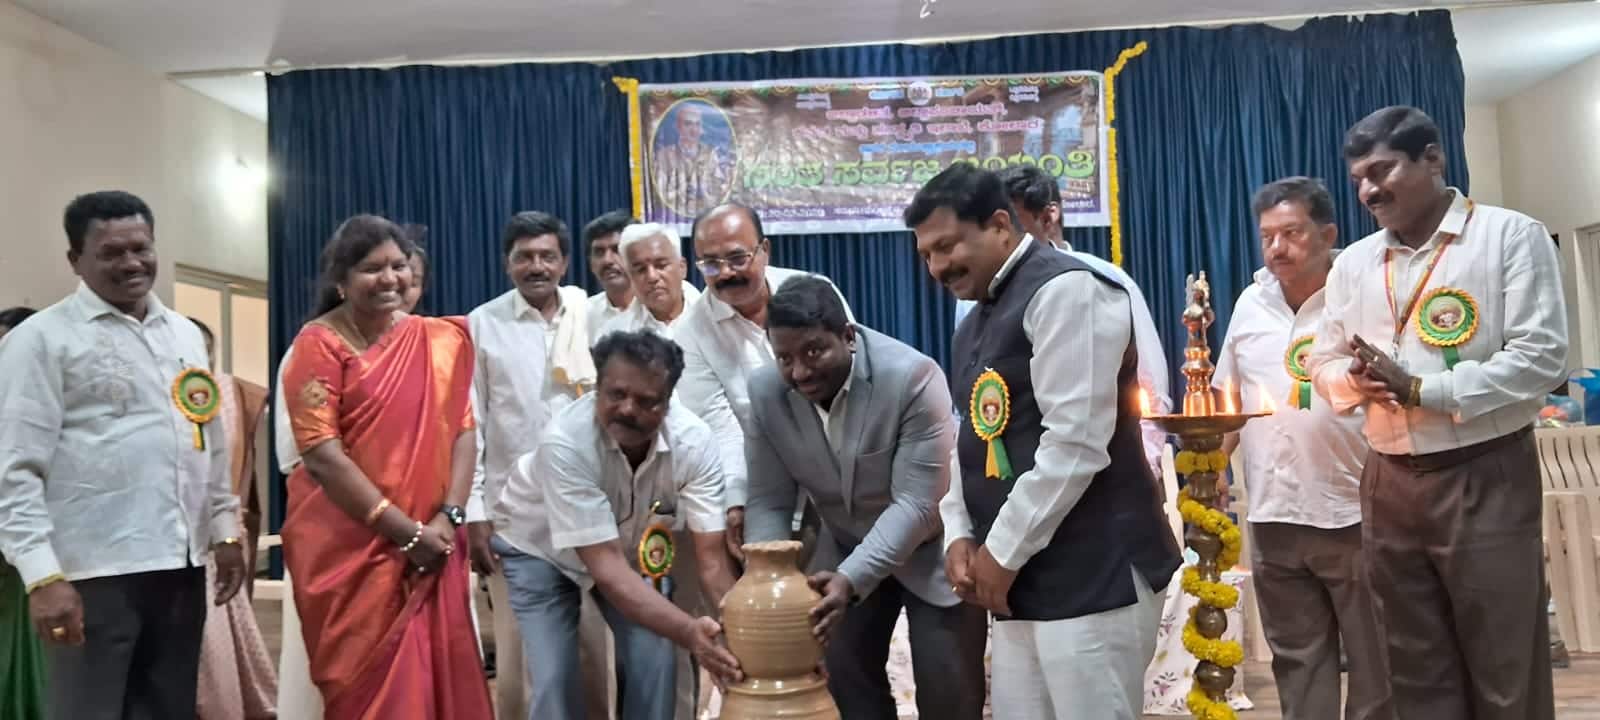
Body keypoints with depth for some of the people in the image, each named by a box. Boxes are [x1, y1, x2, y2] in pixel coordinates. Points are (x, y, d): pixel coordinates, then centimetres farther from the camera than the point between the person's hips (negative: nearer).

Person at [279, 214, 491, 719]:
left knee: (441, 674, 6)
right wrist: (407, 530, -15)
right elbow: (322, 454, -13)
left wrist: (449, 518, -9)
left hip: (433, 545, 4)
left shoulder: (441, 339, 8)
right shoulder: (320, 344, -6)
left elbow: (463, 431, 6)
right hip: (349, 546, -4)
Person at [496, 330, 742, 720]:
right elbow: (605, 565, -41)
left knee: (654, 665, -9)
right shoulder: (566, 441, -39)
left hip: (633, 546, 3)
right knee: (556, 676, -12)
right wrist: (689, 632, -53)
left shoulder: (694, 441, -30)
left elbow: (710, 559, -28)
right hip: (542, 549, -2)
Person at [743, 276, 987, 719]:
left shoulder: (913, 377, -30)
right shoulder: (765, 391, -15)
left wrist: (851, 580, -40)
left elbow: (916, 503, -30)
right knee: (844, 683, 8)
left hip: (932, 548, -4)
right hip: (847, 547, 4)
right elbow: (768, 502, -10)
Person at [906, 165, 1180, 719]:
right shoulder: (977, 322, 18)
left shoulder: (1066, 290, -10)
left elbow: (1075, 444, -18)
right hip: (1021, 580, 8)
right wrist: (959, 534, 3)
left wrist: (1002, 551, -13)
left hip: (1094, 576, -8)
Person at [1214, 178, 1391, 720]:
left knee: (1375, 666, 7)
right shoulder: (1250, 304, 10)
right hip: (1272, 517, 5)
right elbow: (1226, 400, 16)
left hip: (1354, 515, -4)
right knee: (1295, 664, 14)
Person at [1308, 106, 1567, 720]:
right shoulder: (1353, 263, 11)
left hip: (1486, 478, -5)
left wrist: (1420, 388, -18)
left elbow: (1540, 358, -13)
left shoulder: (1512, 236, -4)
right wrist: (1357, 381, -9)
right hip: (1388, 483, 5)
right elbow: (1325, 361, 14)